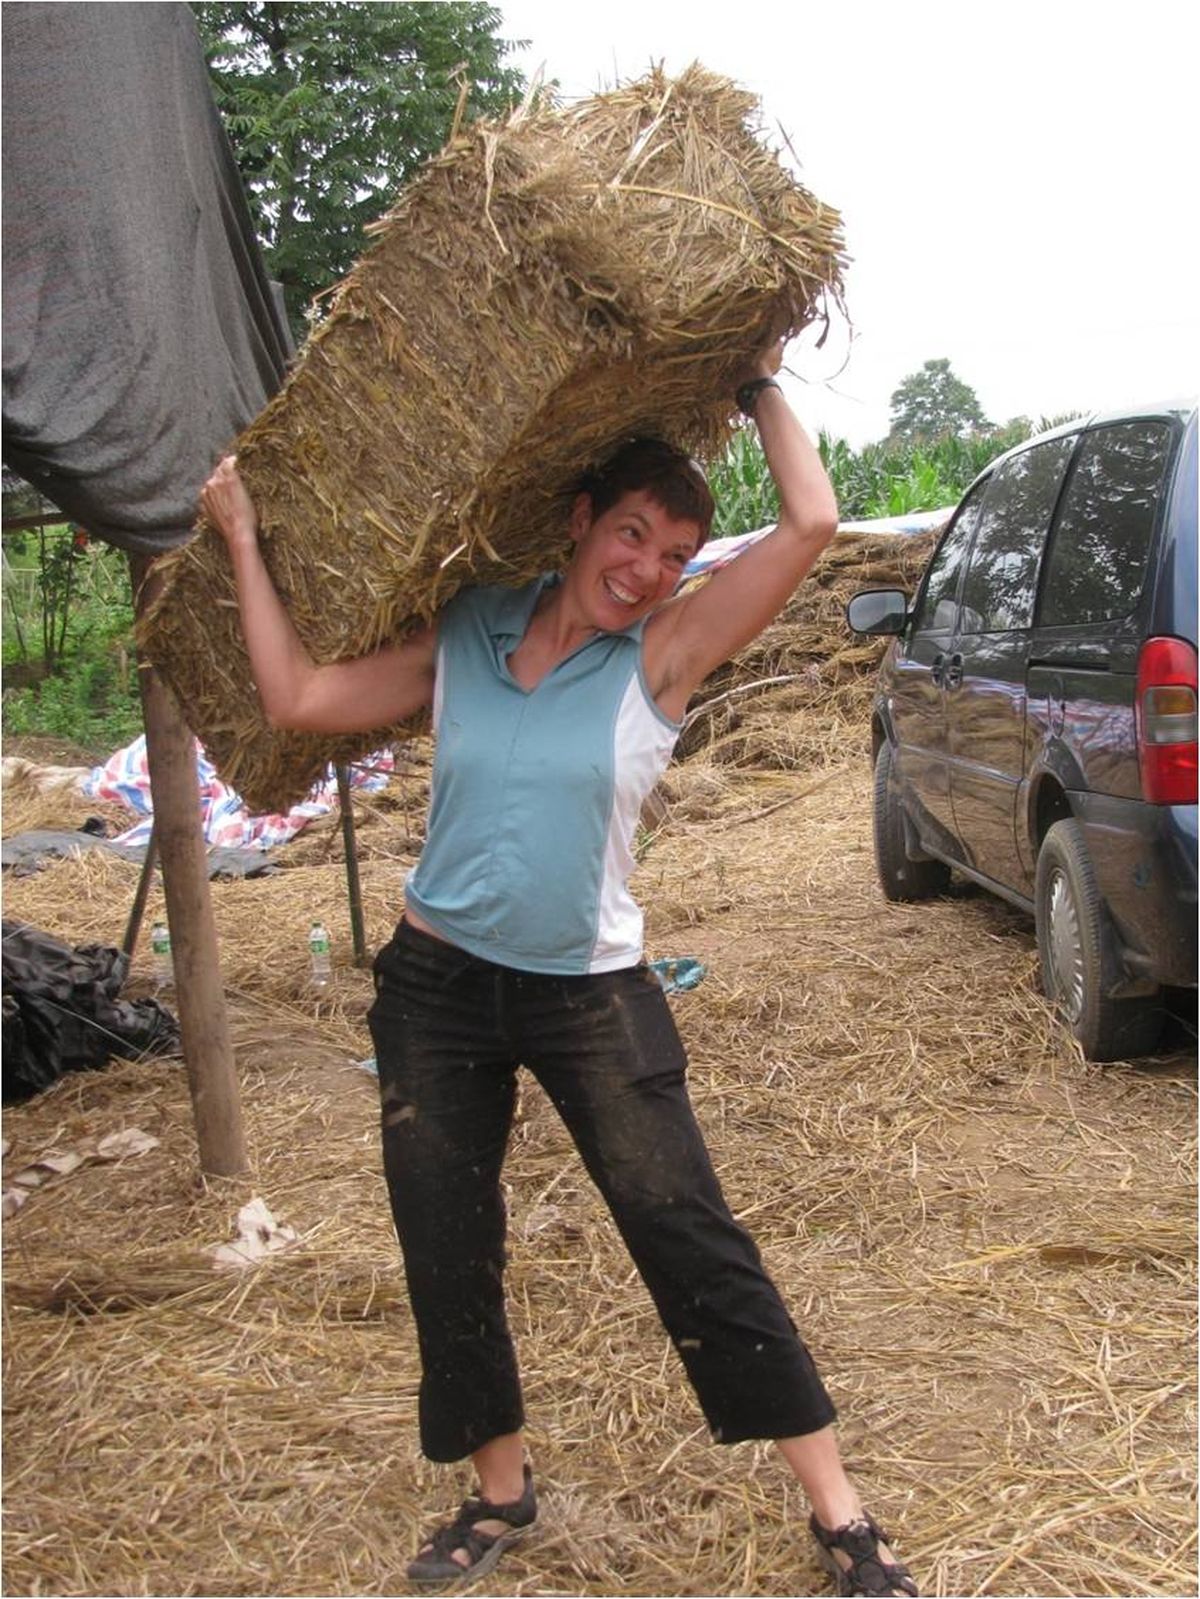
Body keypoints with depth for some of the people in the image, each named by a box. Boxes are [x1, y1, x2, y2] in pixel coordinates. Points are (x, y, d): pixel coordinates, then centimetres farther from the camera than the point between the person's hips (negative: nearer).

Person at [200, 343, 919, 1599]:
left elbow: (810, 525, -15)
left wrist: (761, 387, -1)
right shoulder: (459, 640, 1)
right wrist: (245, 542, -1)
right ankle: (500, 1493, 33)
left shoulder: (662, 654, -6)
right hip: (436, 988, 3)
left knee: (692, 1241, -6)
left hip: (590, 994, -3)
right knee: (447, 1258, 11)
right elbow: (300, 701, -6)